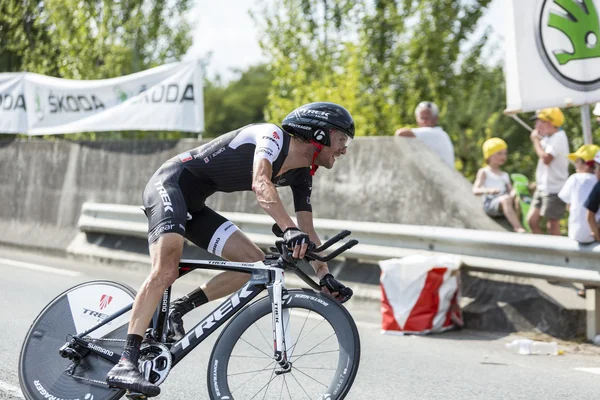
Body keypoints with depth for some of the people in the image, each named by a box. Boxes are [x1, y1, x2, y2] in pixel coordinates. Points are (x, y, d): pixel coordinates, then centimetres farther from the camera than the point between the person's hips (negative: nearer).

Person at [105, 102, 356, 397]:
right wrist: (289, 230, -49)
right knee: (165, 272, -27)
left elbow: (307, 232, 9)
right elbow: (261, 184, -36)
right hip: (171, 183, -9)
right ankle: (125, 364, -34)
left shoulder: (301, 176, 8)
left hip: (193, 206, 9)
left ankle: (181, 308, 3)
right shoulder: (274, 136, -17)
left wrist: (325, 276, -3)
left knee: (255, 263, -2)